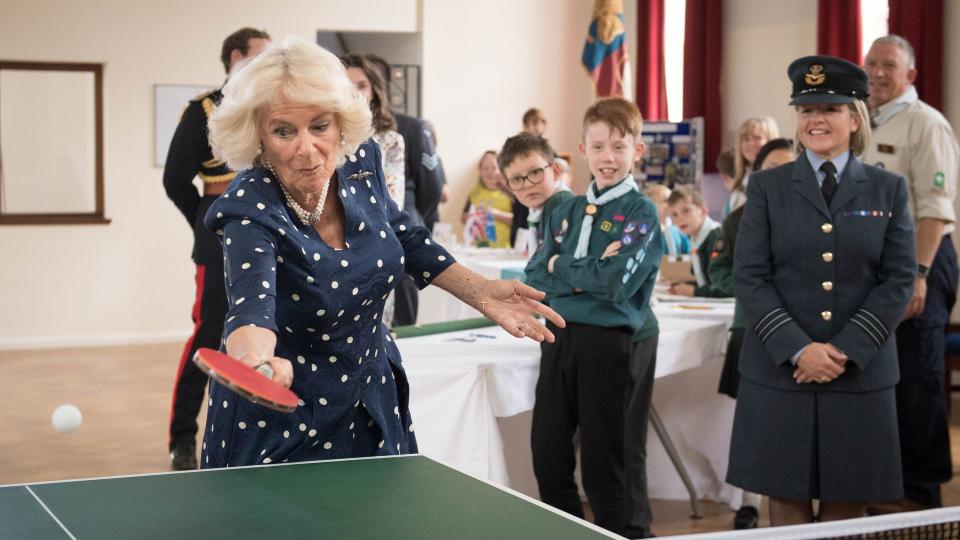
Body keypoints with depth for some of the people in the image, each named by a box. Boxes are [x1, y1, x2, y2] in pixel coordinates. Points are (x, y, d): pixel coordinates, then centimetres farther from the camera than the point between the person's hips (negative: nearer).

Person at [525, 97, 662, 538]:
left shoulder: (641, 212, -6)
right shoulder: (567, 212, 11)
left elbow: (615, 282, -18)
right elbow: (536, 277, 3)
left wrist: (562, 267, -6)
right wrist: (586, 275, -12)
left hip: (614, 343, -6)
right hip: (561, 336, 6)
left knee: (610, 462, 2)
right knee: (547, 452, 11)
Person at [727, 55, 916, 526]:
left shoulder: (888, 190, 7)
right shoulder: (767, 187, 5)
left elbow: (898, 280, 1)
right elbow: (749, 277, -2)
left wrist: (846, 350, -11)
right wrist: (798, 349, -13)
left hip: (860, 372, 1)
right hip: (779, 371, 0)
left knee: (846, 507, 5)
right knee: (787, 502, 4)